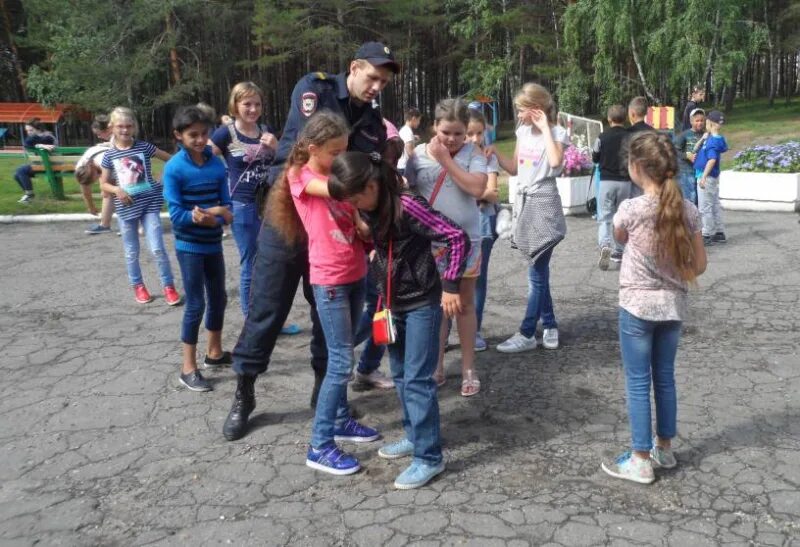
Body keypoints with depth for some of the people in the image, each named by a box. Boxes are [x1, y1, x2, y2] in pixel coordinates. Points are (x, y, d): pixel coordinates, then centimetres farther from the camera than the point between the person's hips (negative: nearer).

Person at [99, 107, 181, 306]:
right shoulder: (109, 155, 0)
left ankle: (168, 286, 9)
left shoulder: (144, 147, -2)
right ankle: (137, 286, 30)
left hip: (149, 203, -1)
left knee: (157, 248, -5)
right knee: (131, 252, 12)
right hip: (126, 208, 2)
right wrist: (116, 189, -14)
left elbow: (170, 158, 6)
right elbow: (103, 184, 6)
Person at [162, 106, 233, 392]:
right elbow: (176, 214, -17)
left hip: (213, 243, 5)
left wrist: (214, 217, -23)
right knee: (196, 305, -2)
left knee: (218, 299, 16)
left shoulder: (217, 164, -1)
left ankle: (214, 352, 36)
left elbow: (226, 206, -2)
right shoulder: (174, 168, -13)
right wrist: (214, 213, -22)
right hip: (189, 246, -5)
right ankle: (188, 368, 11)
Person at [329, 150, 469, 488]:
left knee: (417, 379, -5)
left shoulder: (407, 207, -24)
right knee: (400, 374, 17)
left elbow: (457, 238, -23)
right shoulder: (370, 209, -1)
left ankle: (429, 457, 6)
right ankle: (414, 436, 33)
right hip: (392, 302, 8)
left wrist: (450, 286, -20)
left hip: (422, 302, -8)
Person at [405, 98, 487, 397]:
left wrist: (446, 160, -18)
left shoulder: (472, 152, -5)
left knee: (464, 303, 10)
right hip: (429, 241, 1)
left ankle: (468, 368, 21)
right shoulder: (419, 154, -2)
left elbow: (477, 188, -19)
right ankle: (437, 367, 23)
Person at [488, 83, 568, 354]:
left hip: (543, 203, -7)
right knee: (539, 270, 12)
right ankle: (549, 326, 23)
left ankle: (527, 334, 3)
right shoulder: (523, 131, 12)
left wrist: (545, 128, -17)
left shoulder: (557, 133, -7)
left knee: (536, 272, -4)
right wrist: (494, 152, 1)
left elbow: (555, 162, -27)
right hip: (524, 201, 7)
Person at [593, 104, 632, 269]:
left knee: (604, 217, 1)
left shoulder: (602, 137, -7)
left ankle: (605, 246, -22)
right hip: (625, 181, 2)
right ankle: (618, 251, 20)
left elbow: (595, 158, 5)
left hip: (607, 181, -2)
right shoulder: (630, 137, -4)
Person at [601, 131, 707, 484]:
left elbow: (619, 237, 7)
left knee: (638, 383, 5)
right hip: (674, 306, 5)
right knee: (665, 377, 19)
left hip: (638, 306, -5)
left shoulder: (631, 208, -16)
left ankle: (641, 461, 13)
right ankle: (664, 449, 32)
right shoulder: (687, 210, -4)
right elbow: (699, 265, 1)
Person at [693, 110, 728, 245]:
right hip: (713, 177, 10)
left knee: (705, 207, -2)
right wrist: (702, 138, 1)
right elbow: (696, 149, 15)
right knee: (715, 205, 15)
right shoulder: (709, 138, 8)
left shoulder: (713, 141, -19)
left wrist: (703, 177, -30)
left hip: (707, 177, -10)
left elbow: (712, 160, -28)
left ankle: (707, 235, 4)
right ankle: (719, 233, 23)